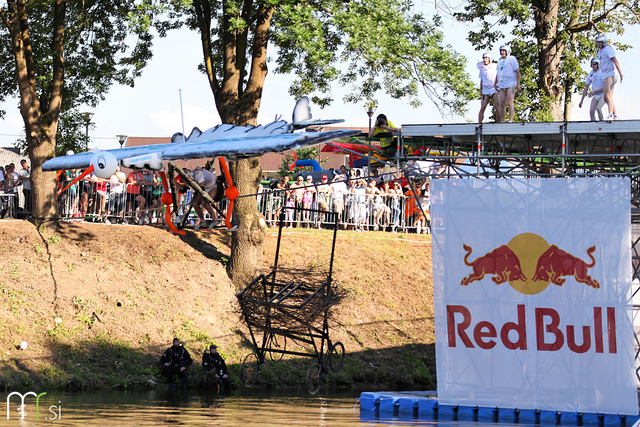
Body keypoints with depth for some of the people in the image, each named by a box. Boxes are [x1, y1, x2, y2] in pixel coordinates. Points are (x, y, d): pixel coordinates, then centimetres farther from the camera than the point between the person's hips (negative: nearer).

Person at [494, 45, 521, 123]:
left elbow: (517, 72, -7)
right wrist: (495, 84, 19)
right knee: (502, 104, 2)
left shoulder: (512, 59, -3)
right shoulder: (500, 61, 16)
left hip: (511, 85, -6)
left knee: (509, 102, -16)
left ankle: (510, 121, -17)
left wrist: (518, 84, -15)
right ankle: (502, 122, 4)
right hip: (502, 86, 6)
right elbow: (498, 73, 25)